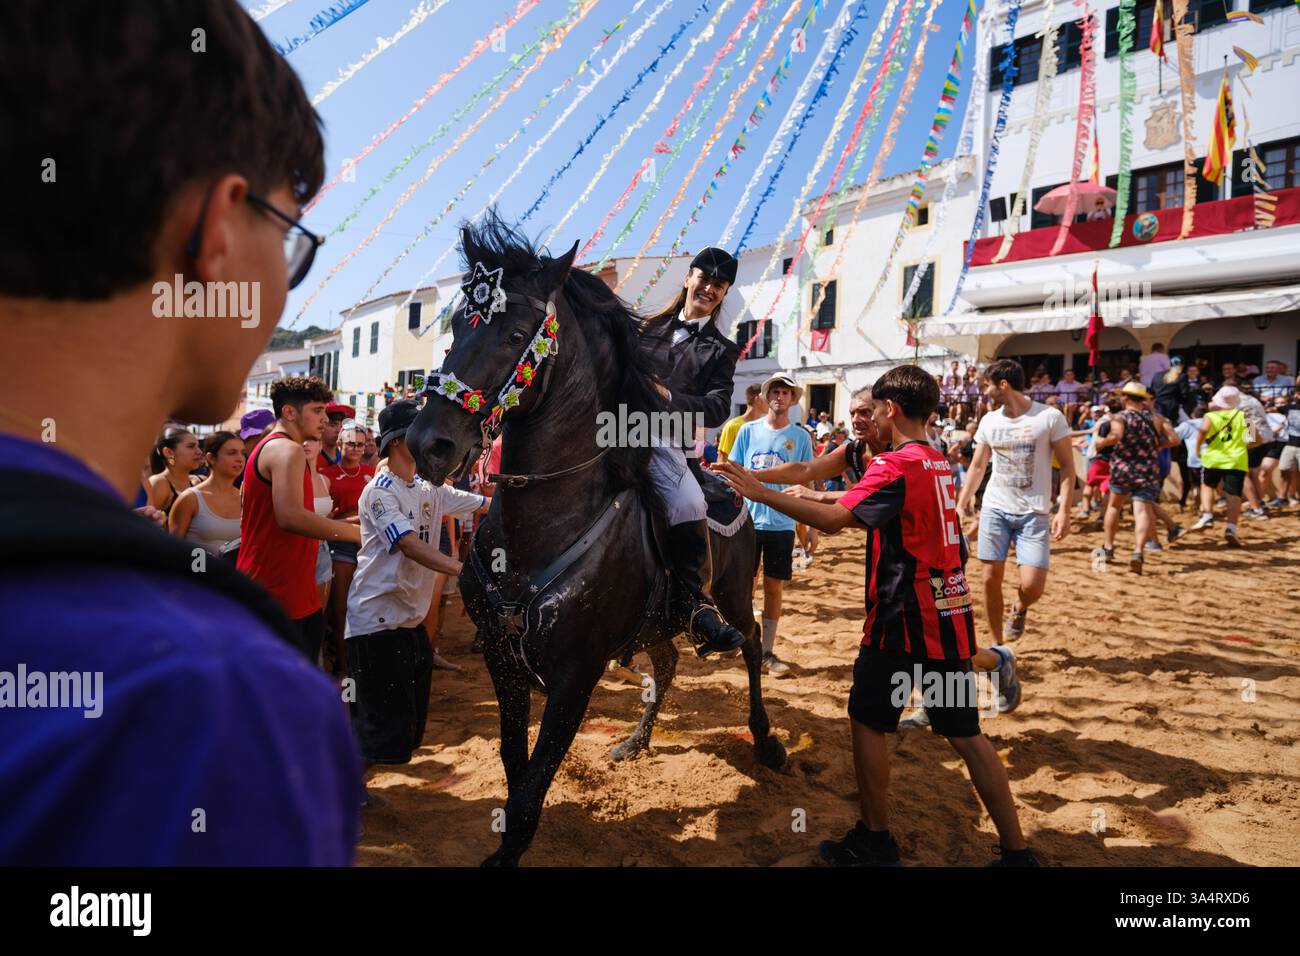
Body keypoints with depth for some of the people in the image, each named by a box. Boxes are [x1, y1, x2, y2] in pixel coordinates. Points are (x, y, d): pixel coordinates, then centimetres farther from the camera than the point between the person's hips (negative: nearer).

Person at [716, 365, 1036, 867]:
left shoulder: (896, 464, -15)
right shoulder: (938, 463, 13)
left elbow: (835, 520, -25)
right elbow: (870, 507, 25)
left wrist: (762, 493, -22)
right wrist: (807, 496, 27)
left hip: (905, 617, -8)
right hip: (950, 613, 8)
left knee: (868, 720, 7)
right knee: (965, 733, 13)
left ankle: (875, 841, 18)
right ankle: (1016, 850, 18)